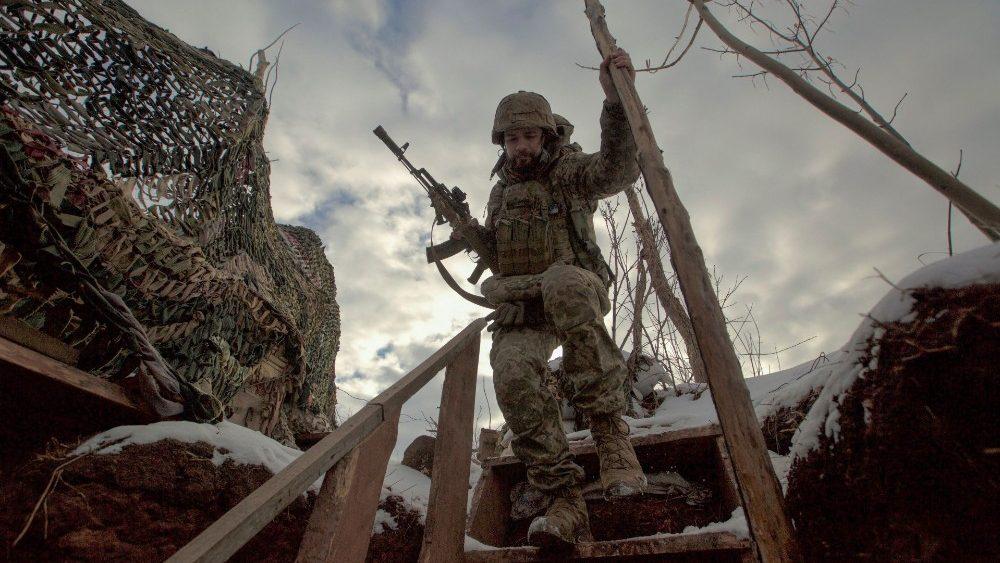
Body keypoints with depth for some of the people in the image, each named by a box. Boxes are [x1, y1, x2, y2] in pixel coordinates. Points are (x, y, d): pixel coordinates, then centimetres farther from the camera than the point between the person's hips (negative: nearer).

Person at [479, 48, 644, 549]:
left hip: (577, 292, -3)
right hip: (519, 306, 4)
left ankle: (609, 427, -31)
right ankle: (566, 502, -22)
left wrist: (616, 100, -26)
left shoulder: (570, 171, 7)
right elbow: (488, 249, 29)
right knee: (512, 373, -28)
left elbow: (618, 170, -14)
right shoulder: (500, 193, 21)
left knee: (561, 280, -40)